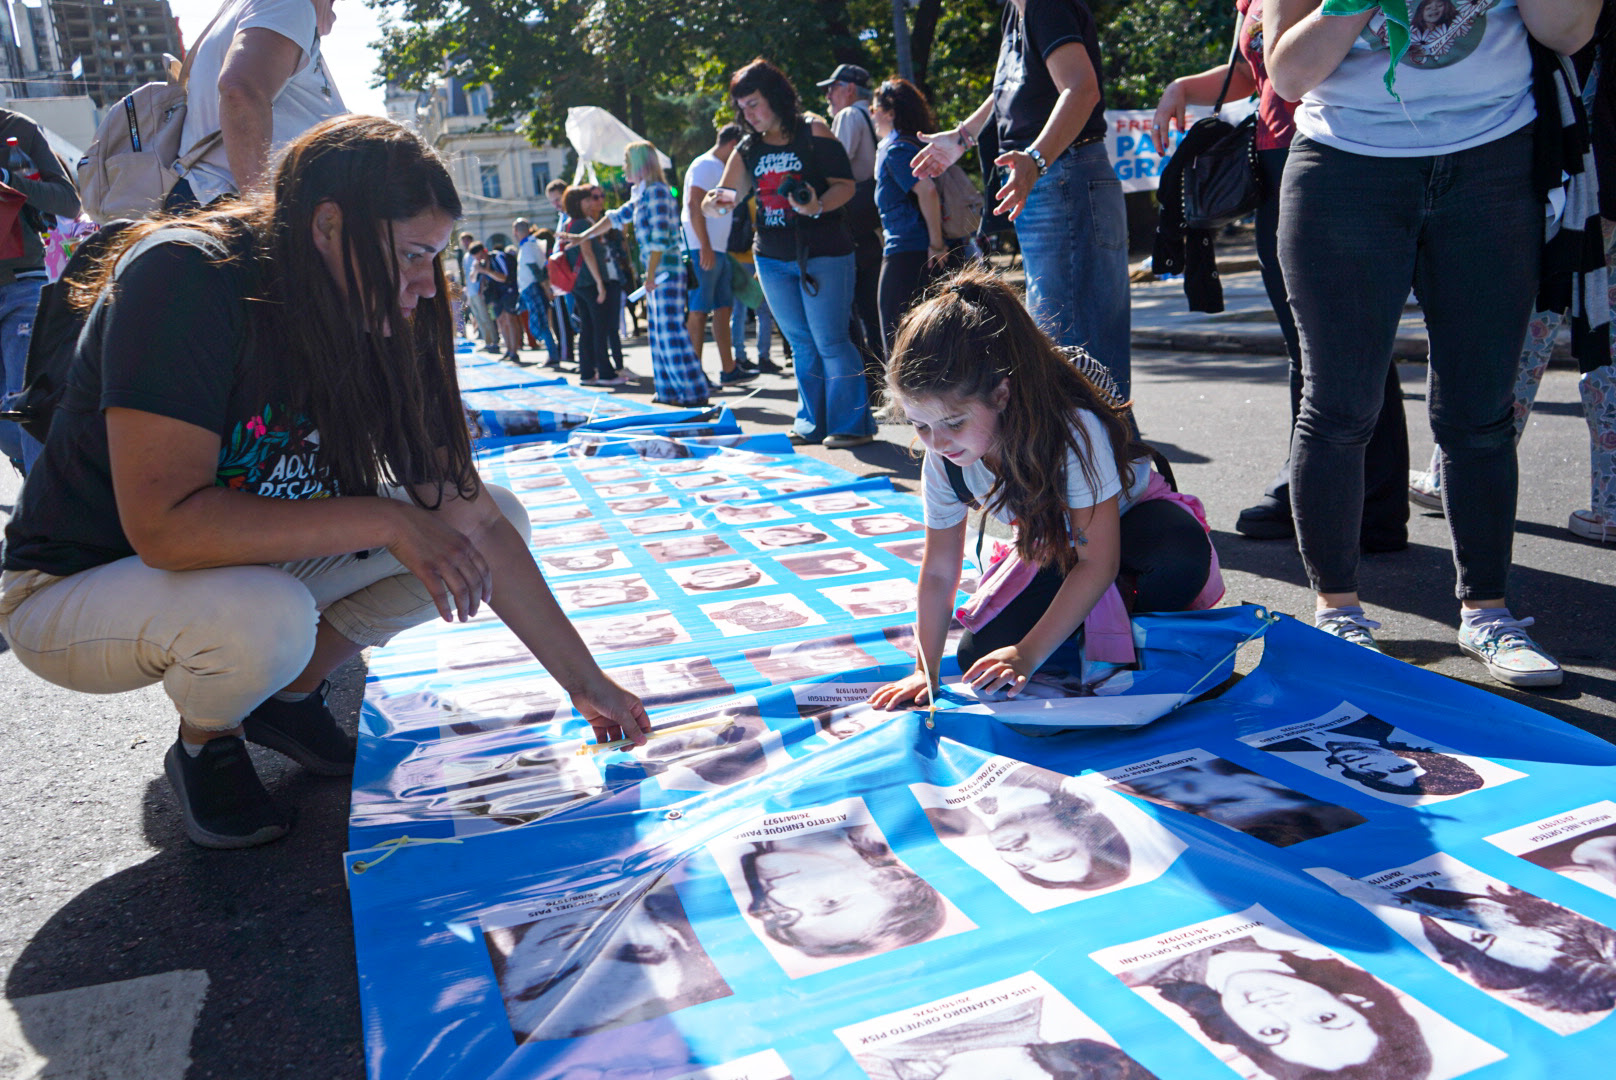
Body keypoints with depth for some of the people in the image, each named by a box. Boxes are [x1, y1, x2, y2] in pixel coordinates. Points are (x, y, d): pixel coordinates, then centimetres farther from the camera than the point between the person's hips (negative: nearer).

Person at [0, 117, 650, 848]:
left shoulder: (377, 327, -9)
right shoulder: (185, 281, -27)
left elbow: (471, 517, -9)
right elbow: (164, 525, -35)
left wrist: (584, 680, -10)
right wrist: (384, 520, -35)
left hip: (257, 560, 6)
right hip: (76, 589, -6)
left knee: (492, 515, -8)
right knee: (265, 622, -39)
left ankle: (292, 692, 8)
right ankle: (205, 740, -2)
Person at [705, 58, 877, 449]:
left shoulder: (814, 134, -5)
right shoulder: (749, 148, 12)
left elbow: (845, 185, -8)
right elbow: (729, 196, 10)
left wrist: (818, 206, -27)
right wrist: (715, 202, -13)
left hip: (822, 254, -6)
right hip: (772, 259, 6)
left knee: (830, 340, -8)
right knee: (801, 343, 10)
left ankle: (852, 424, 0)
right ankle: (813, 424, 18)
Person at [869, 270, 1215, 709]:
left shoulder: (1075, 429, -37)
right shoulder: (943, 458, -21)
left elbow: (1099, 563, -35)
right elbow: (938, 572, -12)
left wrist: (1028, 654, -38)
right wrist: (926, 670, -17)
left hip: (1128, 522, -4)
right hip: (1051, 553, 4)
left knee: (1182, 554, -40)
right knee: (979, 657, -18)